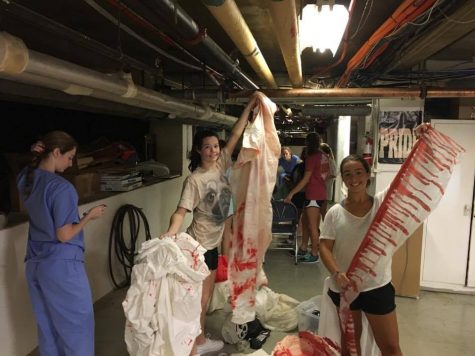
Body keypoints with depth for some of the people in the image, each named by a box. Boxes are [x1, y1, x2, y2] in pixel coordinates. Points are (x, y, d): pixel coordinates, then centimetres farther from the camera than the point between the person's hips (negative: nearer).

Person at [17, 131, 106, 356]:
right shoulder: (61, 187, -21)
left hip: (34, 264, 8)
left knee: (47, 325, 20)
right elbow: (64, 235, -20)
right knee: (78, 323, 9)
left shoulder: (25, 178, 1)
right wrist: (89, 216, -6)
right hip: (61, 265, -8)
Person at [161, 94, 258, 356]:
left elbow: (235, 135, 2)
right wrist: (171, 232, -42)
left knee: (206, 295, 19)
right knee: (199, 298, 4)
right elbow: (181, 211, -24)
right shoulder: (195, 180, -19)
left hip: (213, 242, 8)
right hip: (200, 244, -8)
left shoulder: (220, 165, 0)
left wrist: (250, 107, 2)